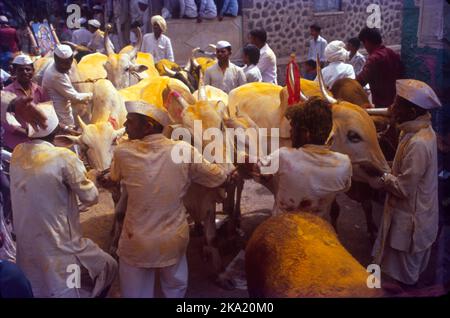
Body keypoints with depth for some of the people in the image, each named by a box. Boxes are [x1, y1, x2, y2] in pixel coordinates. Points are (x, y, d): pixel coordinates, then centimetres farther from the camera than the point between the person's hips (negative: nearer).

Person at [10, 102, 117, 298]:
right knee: (108, 268, 17)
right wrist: (83, 176, 7)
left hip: (26, 248, 7)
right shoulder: (64, 158, -21)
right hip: (58, 246, -6)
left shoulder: (17, 153, -3)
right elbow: (90, 198, -11)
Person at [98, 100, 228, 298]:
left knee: (136, 293, 20)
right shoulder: (184, 151, -15)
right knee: (175, 290, 27)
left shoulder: (123, 152, -14)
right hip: (174, 239, 1)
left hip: (137, 243, -1)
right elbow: (219, 178, -3)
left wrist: (102, 180, 31)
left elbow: (112, 180, 8)